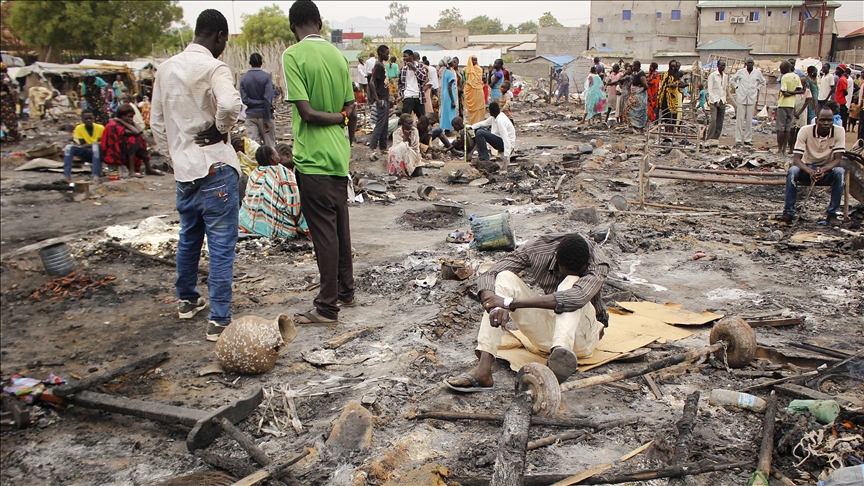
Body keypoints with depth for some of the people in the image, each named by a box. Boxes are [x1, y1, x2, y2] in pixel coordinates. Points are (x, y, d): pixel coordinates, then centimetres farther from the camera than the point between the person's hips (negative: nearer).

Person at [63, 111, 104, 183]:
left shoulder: (100, 128, -5)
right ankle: (66, 176, -31)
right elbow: (81, 145, -4)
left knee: (95, 145, -35)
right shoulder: (79, 128, 1)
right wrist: (91, 144, -24)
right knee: (69, 147, -21)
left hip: (99, 153, -3)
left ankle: (96, 175, -43)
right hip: (88, 154, 3)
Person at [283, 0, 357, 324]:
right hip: (339, 157, 7)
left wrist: (339, 119, -4)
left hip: (313, 159, -7)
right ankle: (346, 291, 29)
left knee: (324, 233, -2)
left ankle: (327, 307, 6)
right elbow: (350, 111, 10)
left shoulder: (293, 56, -11)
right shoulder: (338, 55, 7)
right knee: (340, 227, 17)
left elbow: (306, 112, -17)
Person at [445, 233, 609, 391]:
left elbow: (577, 298, -42)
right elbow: (488, 275, -17)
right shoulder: (538, 250, -15)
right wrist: (496, 306, -41)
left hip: (582, 336, -3)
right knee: (505, 277, -21)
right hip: (548, 332, 3)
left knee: (572, 282, -30)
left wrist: (510, 303, -45)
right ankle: (483, 369, -36)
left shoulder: (598, 263, -23)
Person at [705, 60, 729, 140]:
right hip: (713, 102, -5)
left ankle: (715, 139, 5)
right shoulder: (712, 75, -1)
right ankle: (708, 139, -14)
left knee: (720, 123, 1)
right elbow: (710, 90, -6)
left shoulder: (725, 76, 15)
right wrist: (716, 101, -13)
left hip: (722, 102, 5)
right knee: (713, 120, -17)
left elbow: (726, 89, 19)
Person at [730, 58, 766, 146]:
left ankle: (748, 139, 8)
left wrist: (758, 89, 11)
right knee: (739, 119, -3)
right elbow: (732, 80, 17)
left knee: (749, 120, 3)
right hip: (741, 99, -1)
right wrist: (736, 87, 6)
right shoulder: (740, 72, 3)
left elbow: (763, 82, 23)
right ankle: (738, 139, 0)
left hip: (752, 99, 1)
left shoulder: (757, 72, 7)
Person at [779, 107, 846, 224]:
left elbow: (837, 160, -18)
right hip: (807, 168, -1)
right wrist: (810, 171, -42)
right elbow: (796, 159, -22)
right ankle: (788, 212, -23)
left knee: (839, 172, -32)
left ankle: (832, 213, -20)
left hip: (827, 170, 1)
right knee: (792, 170, -32)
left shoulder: (839, 132, -13)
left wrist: (823, 169, -40)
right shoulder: (805, 131, -16)